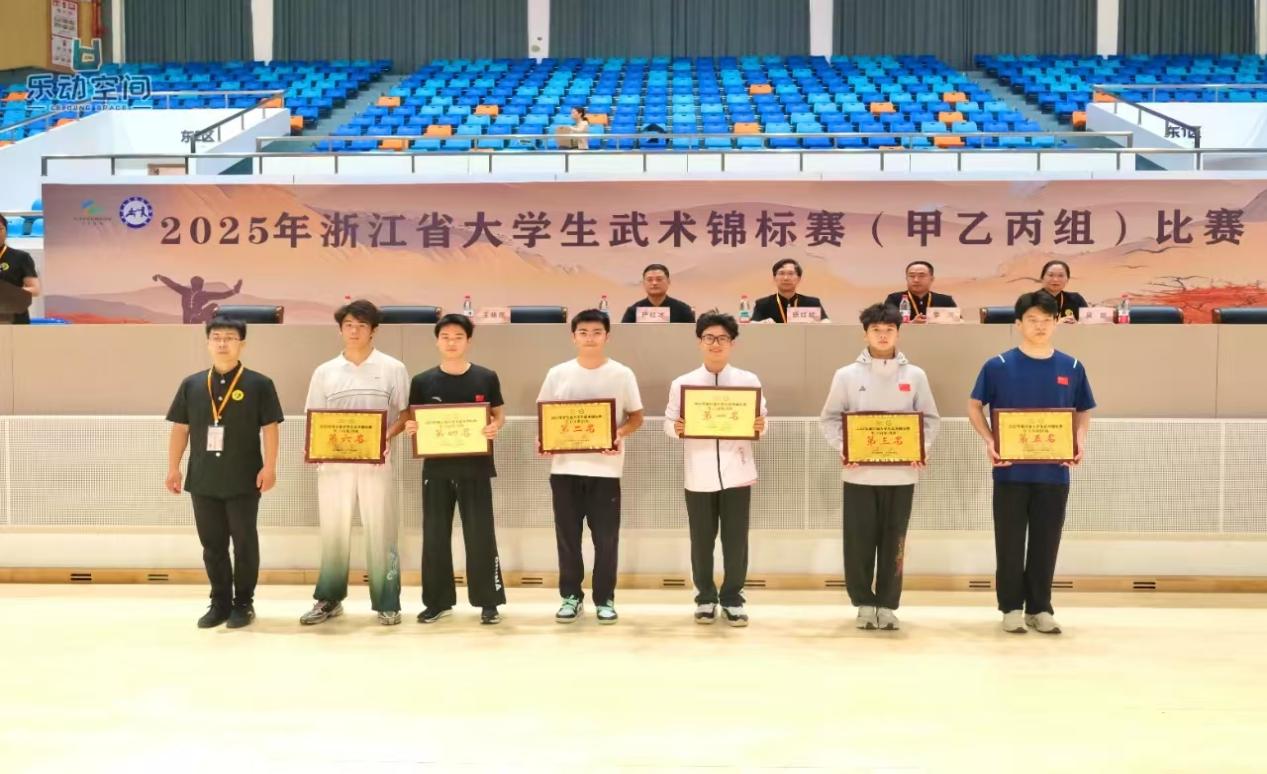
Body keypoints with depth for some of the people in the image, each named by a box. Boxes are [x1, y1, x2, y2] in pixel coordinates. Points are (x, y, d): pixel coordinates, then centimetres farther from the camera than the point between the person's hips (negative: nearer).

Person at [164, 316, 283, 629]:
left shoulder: (258, 384, -3)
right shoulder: (191, 385, 7)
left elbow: (270, 427, -4)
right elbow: (180, 428, 10)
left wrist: (269, 467, -12)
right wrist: (173, 468, 6)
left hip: (244, 480, -3)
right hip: (203, 480, 3)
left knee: (244, 542, 5)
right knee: (212, 544, 10)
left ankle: (243, 603, 16)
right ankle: (220, 602, 22)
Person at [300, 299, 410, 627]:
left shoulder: (392, 368, 3)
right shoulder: (324, 372, 9)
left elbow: (405, 415, 3)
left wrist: (386, 437, -14)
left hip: (375, 463, -2)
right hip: (334, 463, 2)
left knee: (380, 532, 0)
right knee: (333, 533, 8)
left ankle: (387, 603, 8)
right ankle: (329, 600, 20)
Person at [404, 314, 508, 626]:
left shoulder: (486, 378, 1)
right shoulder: (422, 381, 3)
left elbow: (499, 414, 8)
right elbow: (413, 421, 9)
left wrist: (495, 428, -14)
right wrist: (409, 428, -13)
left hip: (475, 467, -1)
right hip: (436, 467, 2)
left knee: (480, 535, 0)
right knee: (435, 535, 6)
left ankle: (489, 602, 8)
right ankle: (437, 601, 17)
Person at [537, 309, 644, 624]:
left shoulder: (622, 374, 1)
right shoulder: (558, 374, 5)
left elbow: (636, 417, 3)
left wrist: (619, 435, -16)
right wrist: (543, 439, -7)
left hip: (605, 469, -1)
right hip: (565, 467, 2)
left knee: (606, 538, 2)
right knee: (567, 536, 7)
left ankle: (604, 599, 15)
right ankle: (571, 596, 20)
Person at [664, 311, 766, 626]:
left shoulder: (749, 380, 4)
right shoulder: (681, 383, 4)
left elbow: (760, 421, 6)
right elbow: (668, 422, 6)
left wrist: (760, 427, -16)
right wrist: (676, 428, -15)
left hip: (736, 472, 0)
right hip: (699, 474, 0)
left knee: (736, 540, 4)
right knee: (701, 541, 7)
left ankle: (732, 599, 17)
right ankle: (705, 598, 21)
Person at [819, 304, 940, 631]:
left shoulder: (915, 375, 6)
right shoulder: (847, 375, 3)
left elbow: (931, 418, 10)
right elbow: (829, 418, 5)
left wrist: (922, 448, -7)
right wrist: (842, 448, -11)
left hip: (901, 473, 1)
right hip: (859, 473, -1)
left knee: (893, 543, 6)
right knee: (859, 542, 3)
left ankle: (887, 605, 16)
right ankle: (864, 603, 16)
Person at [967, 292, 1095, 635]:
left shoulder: (1072, 368, 4)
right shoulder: (998, 366, -3)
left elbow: (1083, 411, 14)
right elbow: (975, 407, 4)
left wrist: (1081, 440, -5)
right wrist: (989, 441, -12)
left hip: (1054, 472, 2)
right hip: (1011, 471, -2)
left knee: (1046, 543, 8)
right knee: (1010, 543, 5)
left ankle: (1039, 608, 20)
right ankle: (1011, 607, 17)